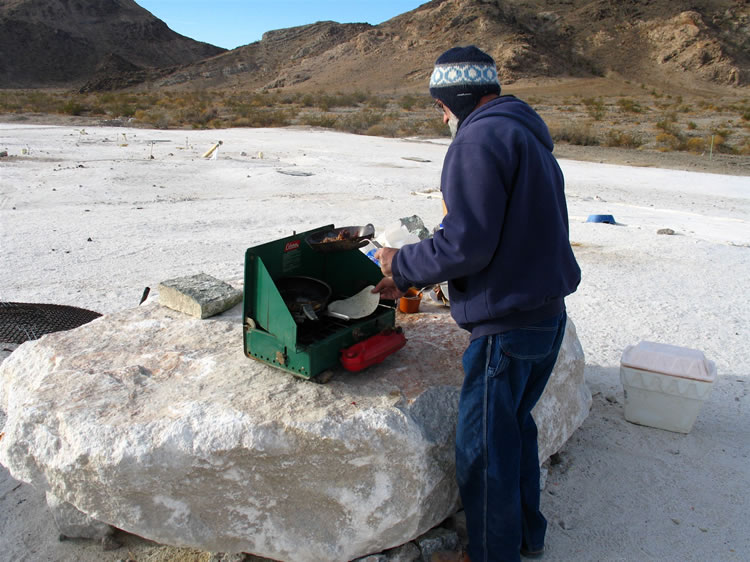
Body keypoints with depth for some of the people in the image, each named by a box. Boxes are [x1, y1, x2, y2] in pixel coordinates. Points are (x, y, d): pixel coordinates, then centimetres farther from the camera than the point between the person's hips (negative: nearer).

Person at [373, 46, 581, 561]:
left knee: (484, 451, 5)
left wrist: (402, 264, -5)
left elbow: (467, 244, -23)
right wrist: (412, 280, 15)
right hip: (548, 313, 11)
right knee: (515, 423, 25)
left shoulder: (480, 138, -15)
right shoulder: (527, 137, 17)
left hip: (508, 325, -11)